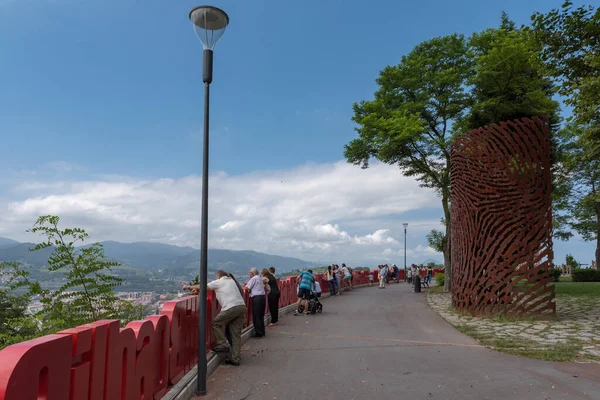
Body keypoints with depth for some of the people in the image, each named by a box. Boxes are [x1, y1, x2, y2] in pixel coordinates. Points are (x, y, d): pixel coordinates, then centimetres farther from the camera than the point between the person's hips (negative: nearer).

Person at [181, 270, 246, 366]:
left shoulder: (219, 282, 6)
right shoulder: (231, 281, 27)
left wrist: (188, 287, 25)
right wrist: (197, 290, 31)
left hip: (231, 308, -7)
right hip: (242, 307, 7)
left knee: (215, 324, 10)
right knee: (236, 334, 8)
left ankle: (223, 344, 4)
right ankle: (235, 358, 8)